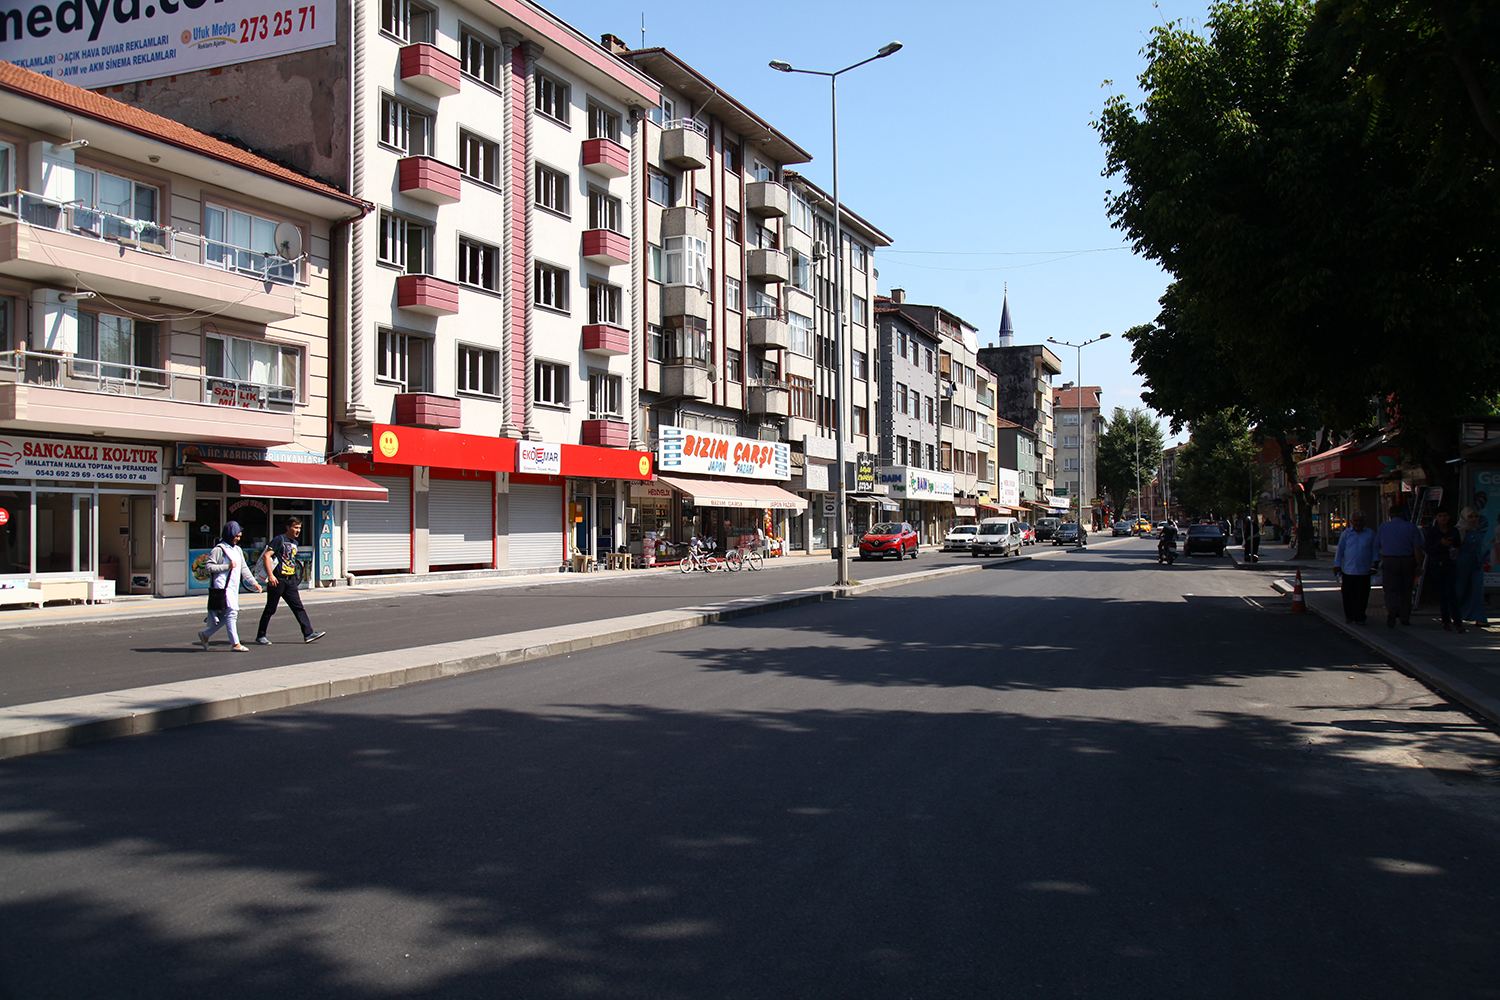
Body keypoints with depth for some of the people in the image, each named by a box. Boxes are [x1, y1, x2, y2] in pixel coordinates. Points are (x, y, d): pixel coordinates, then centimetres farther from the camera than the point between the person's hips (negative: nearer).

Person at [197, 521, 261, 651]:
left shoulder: (238, 550, 18)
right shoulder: (219, 549, -7)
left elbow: (244, 568, 20)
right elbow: (208, 566, -13)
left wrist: (254, 583, 13)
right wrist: (227, 566, -18)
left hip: (234, 587, 8)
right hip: (222, 586, -8)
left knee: (226, 616, 9)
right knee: (231, 612, -11)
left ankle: (205, 635, 25)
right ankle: (235, 644, -8)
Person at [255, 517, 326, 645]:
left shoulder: (294, 543, 15)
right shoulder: (279, 539, -9)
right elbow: (266, 556, -16)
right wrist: (270, 575, -24)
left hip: (290, 580, 7)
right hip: (278, 580, -7)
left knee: (298, 607, 0)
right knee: (270, 609, 2)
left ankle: (308, 634, -3)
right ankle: (260, 636, 14)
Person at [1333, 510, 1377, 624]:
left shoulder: (1370, 533, 8)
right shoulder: (1346, 533, 10)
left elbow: (1374, 549, 12)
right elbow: (1340, 550, 12)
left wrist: (1374, 563, 2)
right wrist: (1337, 565, 9)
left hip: (1364, 571, -1)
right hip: (1348, 571, 1)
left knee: (1362, 596, -3)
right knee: (1348, 596, 3)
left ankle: (1359, 617, 4)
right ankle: (1349, 616, 18)